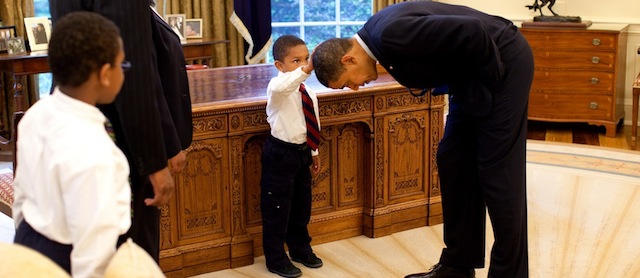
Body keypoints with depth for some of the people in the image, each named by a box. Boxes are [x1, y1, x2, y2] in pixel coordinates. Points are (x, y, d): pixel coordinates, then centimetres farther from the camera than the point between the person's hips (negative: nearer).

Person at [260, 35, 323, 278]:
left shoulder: (309, 94, 6)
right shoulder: (278, 87, -18)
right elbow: (280, 87, -45)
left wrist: (314, 152, 21)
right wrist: (306, 70, -55)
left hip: (301, 152, 8)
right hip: (280, 154, -7)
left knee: (302, 204, 20)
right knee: (277, 208, 1)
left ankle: (300, 249, 38)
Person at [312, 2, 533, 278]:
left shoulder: (391, 34, -28)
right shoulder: (378, 36, 2)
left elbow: (472, 31, -30)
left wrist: (490, 78, -16)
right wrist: (421, 85, -2)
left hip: (503, 60, -10)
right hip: (472, 75, 10)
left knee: (497, 170, -5)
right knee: (452, 162, 10)